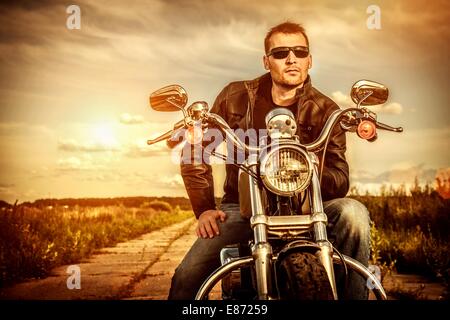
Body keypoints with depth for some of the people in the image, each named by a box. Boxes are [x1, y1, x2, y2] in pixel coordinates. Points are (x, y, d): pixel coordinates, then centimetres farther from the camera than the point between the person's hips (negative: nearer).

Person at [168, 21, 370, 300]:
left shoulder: (325, 111, -1)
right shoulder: (236, 97, 1)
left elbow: (340, 181, -10)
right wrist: (204, 208, -3)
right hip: (242, 207, 0)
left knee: (353, 212, -30)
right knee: (186, 278, -22)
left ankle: (355, 293, -14)